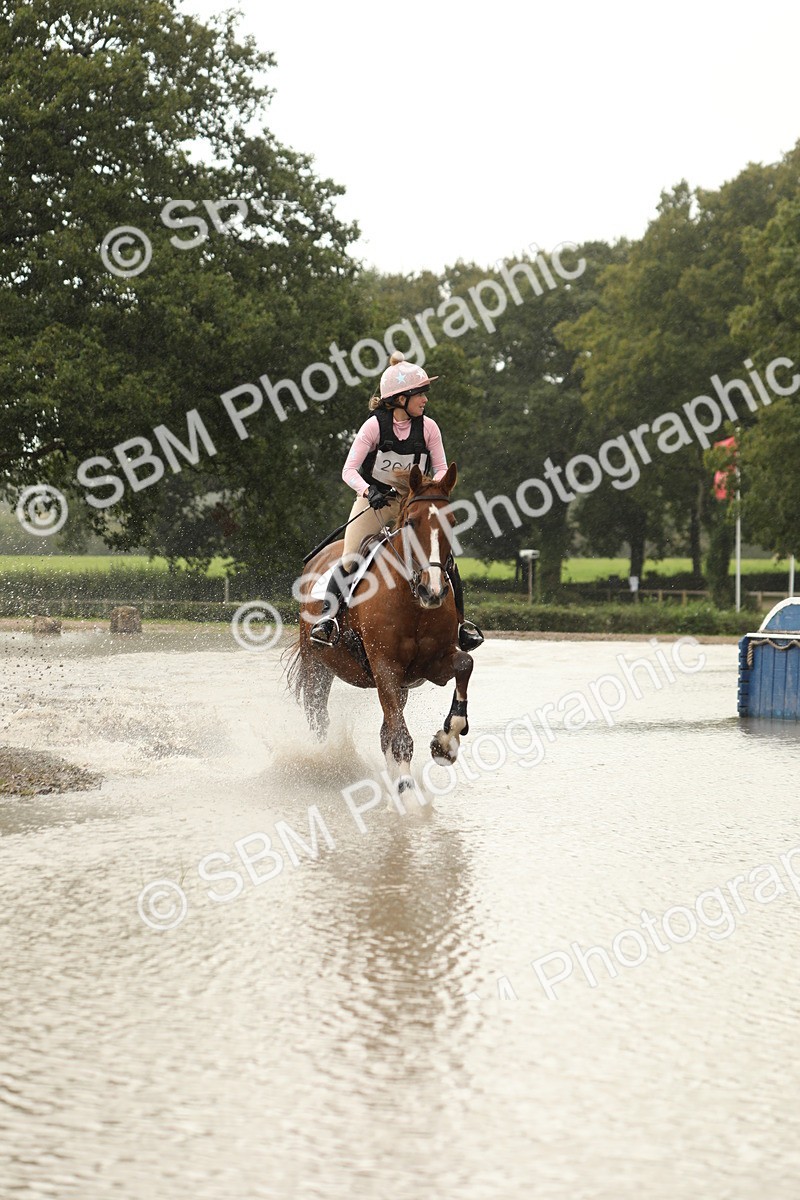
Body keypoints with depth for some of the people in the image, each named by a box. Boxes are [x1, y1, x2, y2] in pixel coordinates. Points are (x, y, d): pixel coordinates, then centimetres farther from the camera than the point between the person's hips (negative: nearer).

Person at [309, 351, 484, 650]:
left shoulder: (428, 427, -8)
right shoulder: (374, 426, -16)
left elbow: (441, 469, -1)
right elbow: (349, 470, -19)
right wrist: (368, 491, -38)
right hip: (373, 499, -2)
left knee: (445, 558, -9)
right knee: (350, 561, -19)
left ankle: (460, 622, 5)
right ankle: (327, 618, -10)